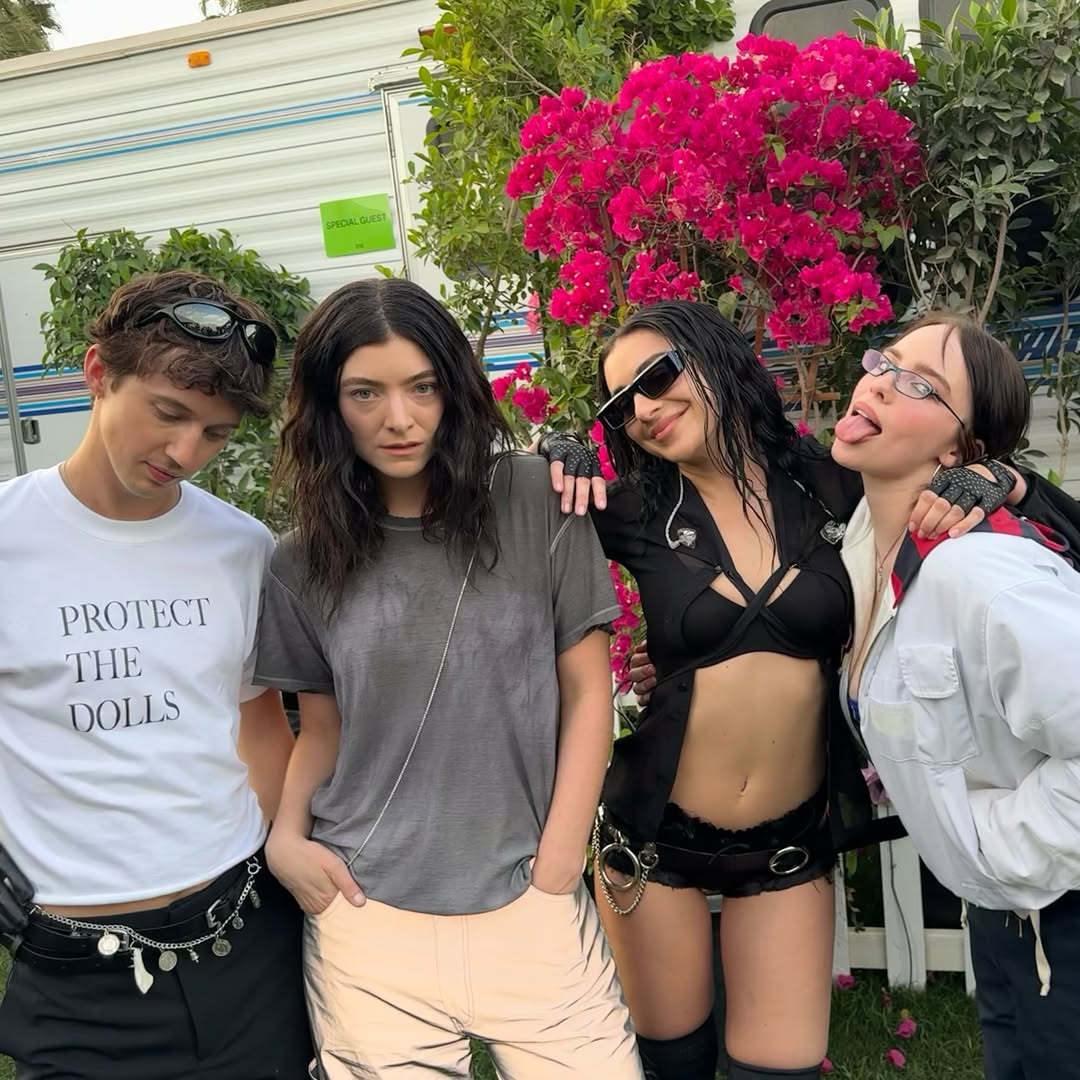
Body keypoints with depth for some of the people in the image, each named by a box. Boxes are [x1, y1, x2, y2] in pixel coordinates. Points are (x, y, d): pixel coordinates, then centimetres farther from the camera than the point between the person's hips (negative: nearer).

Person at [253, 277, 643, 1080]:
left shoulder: (536, 504, -5)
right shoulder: (305, 565, 2)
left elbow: (588, 692, -1)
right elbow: (323, 728, 11)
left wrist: (557, 865, -4)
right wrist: (286, 834, -5)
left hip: (528, 906, -1)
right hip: (368, 917, 2)